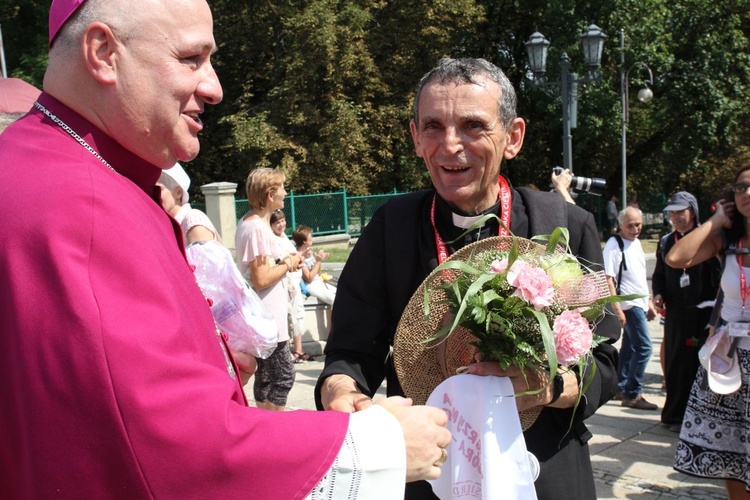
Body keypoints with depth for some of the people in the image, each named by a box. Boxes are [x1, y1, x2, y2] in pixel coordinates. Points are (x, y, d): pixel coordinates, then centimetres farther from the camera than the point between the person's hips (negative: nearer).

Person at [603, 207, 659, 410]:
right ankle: (632, 394, 0)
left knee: (629, 347, 14)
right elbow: (608, 279, -18)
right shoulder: (614, 244, -13)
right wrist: (617, 309, -22)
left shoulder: (636, 243, 13)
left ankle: (622, 388, 25)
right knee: (644, 347, -9)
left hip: (640, 303, 8)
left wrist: (649, 302, 20)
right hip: (628, 304, -8)